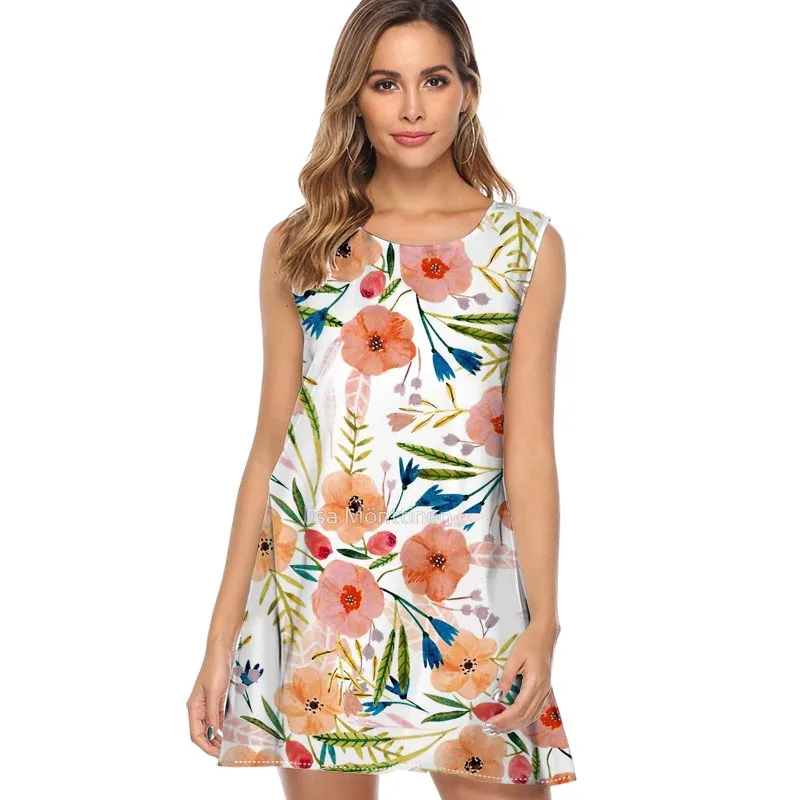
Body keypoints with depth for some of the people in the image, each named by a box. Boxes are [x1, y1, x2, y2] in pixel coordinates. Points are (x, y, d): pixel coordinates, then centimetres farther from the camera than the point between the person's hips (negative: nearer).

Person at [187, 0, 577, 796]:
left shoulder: (528, 245, 3)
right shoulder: (298, 246, 6)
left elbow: (530, 448, -2)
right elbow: (272, 443, 6)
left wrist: (542, 622, -12)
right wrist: (222, 637, 3)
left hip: (464, 596, -1)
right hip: (313, 593, 1)